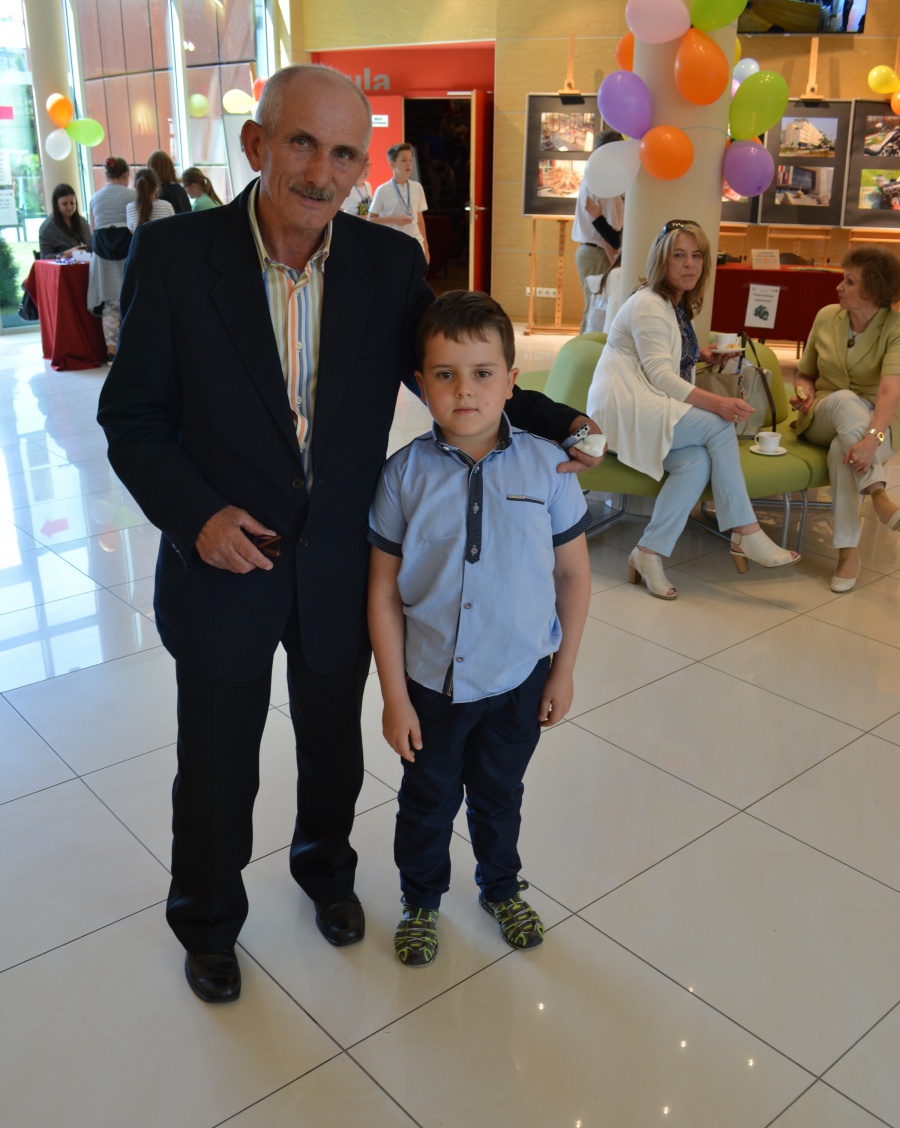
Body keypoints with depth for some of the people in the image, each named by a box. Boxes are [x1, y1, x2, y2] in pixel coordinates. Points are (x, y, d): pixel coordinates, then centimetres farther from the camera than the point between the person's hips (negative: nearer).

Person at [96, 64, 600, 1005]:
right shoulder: (172, 255, -13)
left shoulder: (392, 264, -7)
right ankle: (207, 919, 45)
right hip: (223, 562, -2)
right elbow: (131, 415, -8)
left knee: (333, 751, 23)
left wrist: (553, 422, -11)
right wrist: (192, 511, -23)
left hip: (339, 569, 2)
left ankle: (324, 867, 55)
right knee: (215, 769, 16)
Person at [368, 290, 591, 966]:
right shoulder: (407, 473, -14)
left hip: (519, 679, 1)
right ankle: (422, 899, 45)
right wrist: (395, 697, -8)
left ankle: (502, 889, 50)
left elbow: (574, 573, -2)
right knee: (427, 801, 19)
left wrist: (563, 671, 1)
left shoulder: (545, 465, -12)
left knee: (500, 796, 23)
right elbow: (384, 592, -9)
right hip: (431, 681, -1)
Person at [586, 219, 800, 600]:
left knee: (697, 462, -25)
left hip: (653, 411, 8)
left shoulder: (679, 305, 22)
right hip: (623, 408, -8)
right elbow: (659, 376, -18)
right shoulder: (648, 305, -7)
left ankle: (649, 553, -23)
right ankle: (745, 533, -22)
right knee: (719, 425, -26)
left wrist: (699, 353, 25)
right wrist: (715, 403, -29)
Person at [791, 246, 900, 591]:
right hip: (822, 419, 3)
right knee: (846, 399, -35)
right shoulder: (826, 317, 3)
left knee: (843, 448, -39)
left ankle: (848, 550, -36)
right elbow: (805, 374, 16)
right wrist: (805, 392, -9)